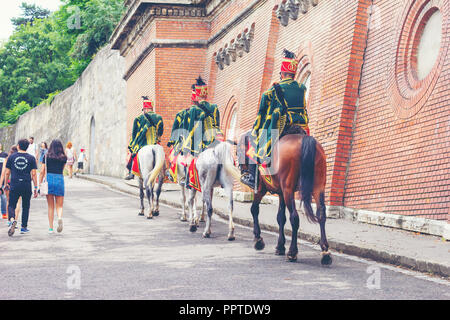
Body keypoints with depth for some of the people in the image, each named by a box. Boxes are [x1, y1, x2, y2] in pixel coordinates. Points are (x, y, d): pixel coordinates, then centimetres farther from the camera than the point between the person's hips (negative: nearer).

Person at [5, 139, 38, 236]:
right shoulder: (31, 158, 2)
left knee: (11, 205, 4)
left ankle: (12, 219, -25)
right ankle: (24, 227, 18)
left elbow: (7, 173, 5)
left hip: (14, 186, 0)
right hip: (27, 186, 0)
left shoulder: (11, 157, 4)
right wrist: (36, 188, 3)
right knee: (25, 206, 14)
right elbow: (33, 174, -1)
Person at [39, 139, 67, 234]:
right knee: (59, 206, 8)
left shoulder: (46, 157, 4)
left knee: (50, 206, 9)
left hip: (49, 180, 0)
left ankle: (50, 228, 8)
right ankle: (60, 218, -24)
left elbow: (42, 172, 3)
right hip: (60, 179, 0)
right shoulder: (64, 158, 5)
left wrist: (39, 184, 7)